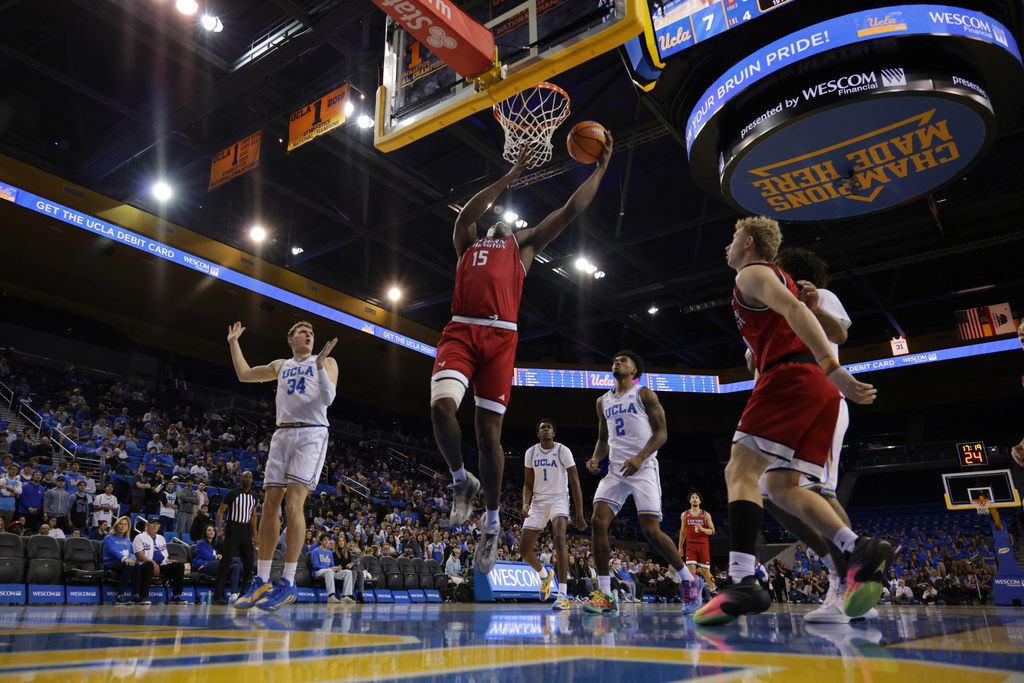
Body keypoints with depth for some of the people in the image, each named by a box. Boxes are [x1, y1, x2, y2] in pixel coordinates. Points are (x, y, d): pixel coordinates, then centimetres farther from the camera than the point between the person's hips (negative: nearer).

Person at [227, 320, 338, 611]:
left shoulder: (326, 362, 8)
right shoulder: (280, 366, 22)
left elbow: (327, 398, -5)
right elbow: (244, 374, 31)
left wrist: (320, 364, -16)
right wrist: (234, 342, 30)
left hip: (311, 433, -5)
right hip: (282, 434, 5)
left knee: (293, 503, -17)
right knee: (270, 505, 0)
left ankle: (288, 583, -14)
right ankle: (261, 581, 6)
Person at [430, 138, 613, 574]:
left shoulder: (524, 244, 26)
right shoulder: (467, 243, 28)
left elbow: (572, 209, 24)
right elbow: (467, 215, 9)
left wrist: (600, 168, 25)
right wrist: (511, 176, 13)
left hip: (500, 337, 0)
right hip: (460, 331, 1)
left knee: (489, 432, -2)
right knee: (442, 406, -24)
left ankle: (492, 525, 15)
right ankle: (462, 481, 5)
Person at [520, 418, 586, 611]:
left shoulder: (563, 451, -8)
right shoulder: (531, 452, 3)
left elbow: (575, 483, -8)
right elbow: (528, 484, 9)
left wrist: (579, 514, -13)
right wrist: (525, 503, -11)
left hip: (559, 499, -4)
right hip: (538, 501, 4)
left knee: (559, 537, -31)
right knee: (524, 548, 0)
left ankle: (562, 594, -31)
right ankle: (544, 574, 33)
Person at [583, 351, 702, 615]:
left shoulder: (644, 395, 1)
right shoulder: (603, 402, 18)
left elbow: (661, 433, -5)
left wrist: (640, 457, -21)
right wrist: (596, 458, 2)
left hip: (643, 468, -5)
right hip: (616, 470, 5)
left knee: (651, 531, -12)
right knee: (598, 521, -13)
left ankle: (688, 581, 12)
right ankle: (605, 595, -7)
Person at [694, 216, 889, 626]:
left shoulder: (751, 274, 3)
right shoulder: (780, 277, 33)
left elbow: (794, 310, -17)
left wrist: (832, 368, -28)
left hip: (789, 377, -9)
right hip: (819, 389, 9)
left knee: (740, 472, -15)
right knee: (781, 486, 8)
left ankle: (742, 584, -27)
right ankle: (860, 551, -8)